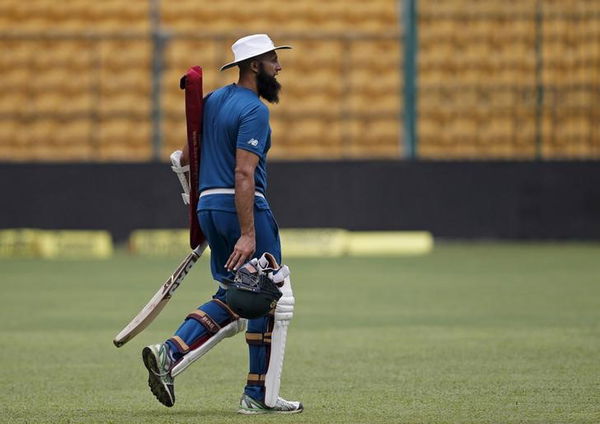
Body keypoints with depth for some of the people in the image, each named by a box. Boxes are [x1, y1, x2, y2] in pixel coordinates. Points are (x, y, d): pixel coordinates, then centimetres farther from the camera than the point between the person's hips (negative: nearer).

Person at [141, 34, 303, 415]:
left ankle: (169, 354, -3)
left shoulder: (213, 100, 13)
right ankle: (260, 396, 2)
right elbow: (244, 174, -22)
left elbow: (186, 156, 22)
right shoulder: (254, 110, -13)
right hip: (243, 208, -9)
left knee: (231, 298, 15)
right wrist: (247, 235, -26)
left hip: (208, 206, 9)